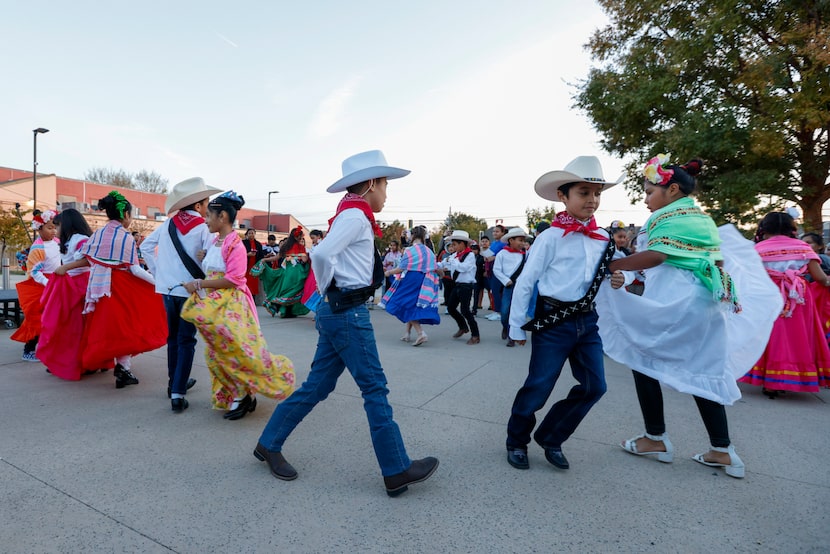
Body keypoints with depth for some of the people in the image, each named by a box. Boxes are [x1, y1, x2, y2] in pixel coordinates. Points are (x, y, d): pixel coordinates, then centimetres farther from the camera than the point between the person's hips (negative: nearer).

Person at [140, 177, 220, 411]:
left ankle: (175, 383, 32)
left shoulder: (168, 223, 6)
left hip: (167, 289, 5)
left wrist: (158, 272, 16)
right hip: (190, 291, -5)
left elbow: (145, 246, 13)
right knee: (186, 341, 3)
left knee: (173, 337, 19)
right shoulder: (204, 228, -10)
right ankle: (177, 394, -2)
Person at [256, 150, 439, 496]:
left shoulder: (351, 216, 17)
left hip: (338, 312, 10)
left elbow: (327, 255, 22)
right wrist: (328, 292, -12)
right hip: (348, 313, -10)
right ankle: (397, 471, 10)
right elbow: (321, 254, -26)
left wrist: (330, 298, 13)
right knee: (375, 389, -2)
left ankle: (269, 444, 29)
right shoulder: (356, 215, -13)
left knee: (318, 385, 15)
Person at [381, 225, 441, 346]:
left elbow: (400, 268, -10)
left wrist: (389, 272, 6)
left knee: (407, 306, 1)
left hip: (411, 281, -6)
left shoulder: (409, 250, -10)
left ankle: (421, 333, -13)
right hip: (424, 284, 6)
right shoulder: (429, 252, 7)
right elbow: (435, 268, 11)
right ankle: (407, 334, 23)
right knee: (413, 306, 17)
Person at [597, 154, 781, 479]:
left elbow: (655, 257, -23)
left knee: (643, 359, 4)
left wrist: (610, 265, -18)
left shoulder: (670, 216, -9)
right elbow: (719, 262, 20)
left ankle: (656, 439, 12)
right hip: (705, 304, 9)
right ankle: (722, 451, 19)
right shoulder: (703, 219, 19)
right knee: (705, 373, 13)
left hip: (673, 304, -9)